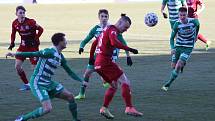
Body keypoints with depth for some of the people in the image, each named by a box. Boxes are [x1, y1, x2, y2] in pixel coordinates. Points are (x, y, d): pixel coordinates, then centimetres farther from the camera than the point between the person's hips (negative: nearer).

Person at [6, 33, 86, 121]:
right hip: (37, 84, -9)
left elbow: (70, 72, 22)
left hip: (48, 83, 9)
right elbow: (33, 54, -22)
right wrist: (15, 54, -29)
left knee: (70, 96, 4)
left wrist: (82, 81, 22)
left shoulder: (61, 57, 10)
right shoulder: (50, 52, -16)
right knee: (47, 109, -21)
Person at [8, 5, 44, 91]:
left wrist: (35, 40, -16)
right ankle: (26, 84, 10)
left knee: (35, 67, -7)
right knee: (17, 66, -2)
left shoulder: (30, 22, -20)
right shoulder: (15, 23, -5)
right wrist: (12, 43, 2)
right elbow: (13, 33, 12)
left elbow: (40, 29, -13)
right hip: (23, 46, 5)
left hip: (33, 46, -5)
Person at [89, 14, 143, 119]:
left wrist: (91, 58, 38)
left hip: (98, 63, 10)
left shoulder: (107, 30, 21)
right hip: (106, 62, -10)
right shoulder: (112, 30, -9)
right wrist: (129, 49, -31)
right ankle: (129, 108, -14)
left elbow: (94, 43, 29)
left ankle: (104, 109, 14)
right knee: (125, 82, -8)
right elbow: (115, 43, -30)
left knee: (114, 86, 19)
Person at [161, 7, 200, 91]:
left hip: (188, 48, -2)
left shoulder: (193, 21, -15)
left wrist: (195, 35, 22)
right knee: (174, 66, 7)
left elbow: (198, 25, 12)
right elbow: (172, 38, -9)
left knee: (178, 66, -16)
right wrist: (172, 48, -26)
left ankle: (168, 84, -8)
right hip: (178, 46, 2)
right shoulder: (177, 24, -15)